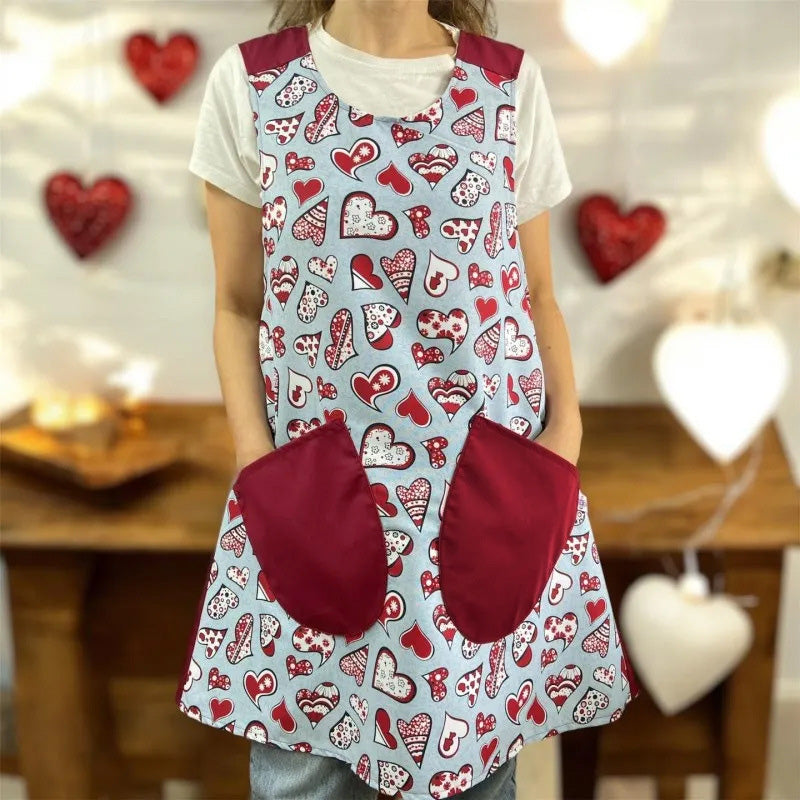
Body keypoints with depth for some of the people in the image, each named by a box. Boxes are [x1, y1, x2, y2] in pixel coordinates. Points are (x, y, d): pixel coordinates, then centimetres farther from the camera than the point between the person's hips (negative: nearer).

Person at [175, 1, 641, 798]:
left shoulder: (512, 84, 3)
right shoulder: (250, 82, 0)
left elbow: (537, 293, 7)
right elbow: (239, 305, 3)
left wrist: (565, 425, -7)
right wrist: (255, 459, -8)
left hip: (491, 478, 1)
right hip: (310, 486, 0)